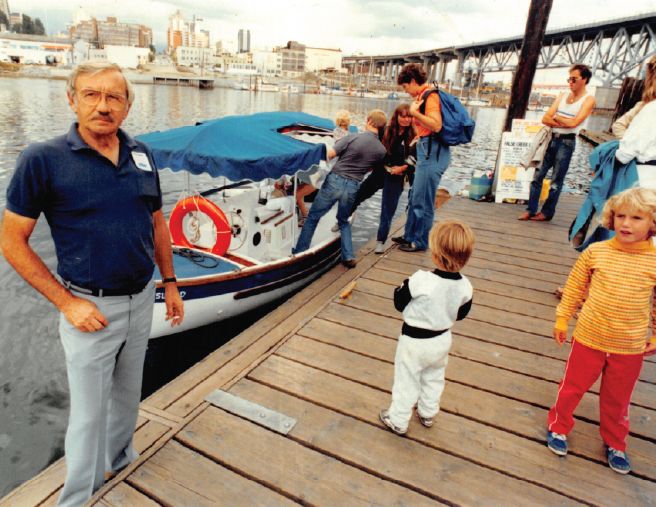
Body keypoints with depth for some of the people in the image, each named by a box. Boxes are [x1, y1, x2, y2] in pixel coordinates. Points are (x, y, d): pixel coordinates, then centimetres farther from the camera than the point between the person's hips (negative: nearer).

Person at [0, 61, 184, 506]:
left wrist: (170, 283, 9)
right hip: (90, 308, -4)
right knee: (89, 413, 11)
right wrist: (67, 303, -15)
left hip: (141, 299, 5)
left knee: (128, 393, 24)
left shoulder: (141, 154, 1)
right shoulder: (43, 159, -14)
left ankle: (121, 461, 49)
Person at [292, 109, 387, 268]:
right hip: (353, 187, 3)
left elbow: (329, 155, -10)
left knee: (313, 217, 11)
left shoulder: (352, 137, -11)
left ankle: (299, 253, 16)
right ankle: (348, 257, 16)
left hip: (335, 180, -3)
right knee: (344, 221, 26)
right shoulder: (381, 150, -1)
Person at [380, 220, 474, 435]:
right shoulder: (465, 286, -17)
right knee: (434, 378, 28)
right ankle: (427, 414, 47)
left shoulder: (420, 280, -32)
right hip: (442, 339, 5)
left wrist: (403, 287, 0)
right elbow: (461, 314, 0)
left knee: (406, 381, 15)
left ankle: (398, 421, 32)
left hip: (414, 341, -5)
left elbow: (399, 304, -17)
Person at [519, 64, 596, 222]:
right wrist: (563, 123, -11)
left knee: (556, 181, 1)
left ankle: (547, 212, 9)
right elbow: (545, 119, 3)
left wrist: (556, 117, -2)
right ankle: (530, 210, 4)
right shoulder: (562, 96, 13)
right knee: (537, 175, 0)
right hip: (551, 138, 5)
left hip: (566, 142, -5)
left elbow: (573, 122, -15)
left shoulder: (588, 100, -2)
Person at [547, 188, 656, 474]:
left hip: (630, 347, 1)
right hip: (589, 338, 0)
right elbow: (574, 287, 0)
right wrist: (562, 320, 4)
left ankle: (614, 444, 44)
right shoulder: (596, 252, -11)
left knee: (617, 400, 19)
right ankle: (558, 427, 41)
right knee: (573, 386, 16)